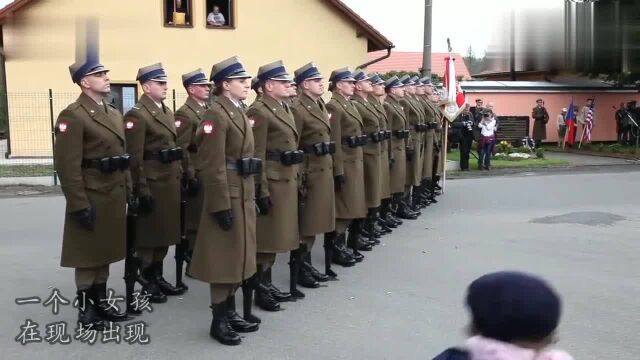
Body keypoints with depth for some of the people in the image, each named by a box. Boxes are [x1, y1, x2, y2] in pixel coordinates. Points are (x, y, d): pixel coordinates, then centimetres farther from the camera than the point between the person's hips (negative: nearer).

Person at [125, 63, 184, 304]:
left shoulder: (167, 111, 15)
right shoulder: (136, 115, -13)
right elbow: (135, 158, -17)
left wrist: (179, 178, 16)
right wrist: (142, 190, -19)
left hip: (170, 182, 8)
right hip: (151, 183, -8)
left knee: (164, 233, 15)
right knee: (149, 235, 3)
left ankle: (158, 278, 27)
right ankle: (147, 283, 15)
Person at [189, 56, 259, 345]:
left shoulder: (238, 112, 14)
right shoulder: (216, 115, -16)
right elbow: (213, 167, -21)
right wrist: (221, 206, -23)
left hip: (244, 194, 9)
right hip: (228, 197, -9)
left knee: (237, 255, 15)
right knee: (225, 257, 0)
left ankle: (231, 312, 28)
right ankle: (219, 321, 12)